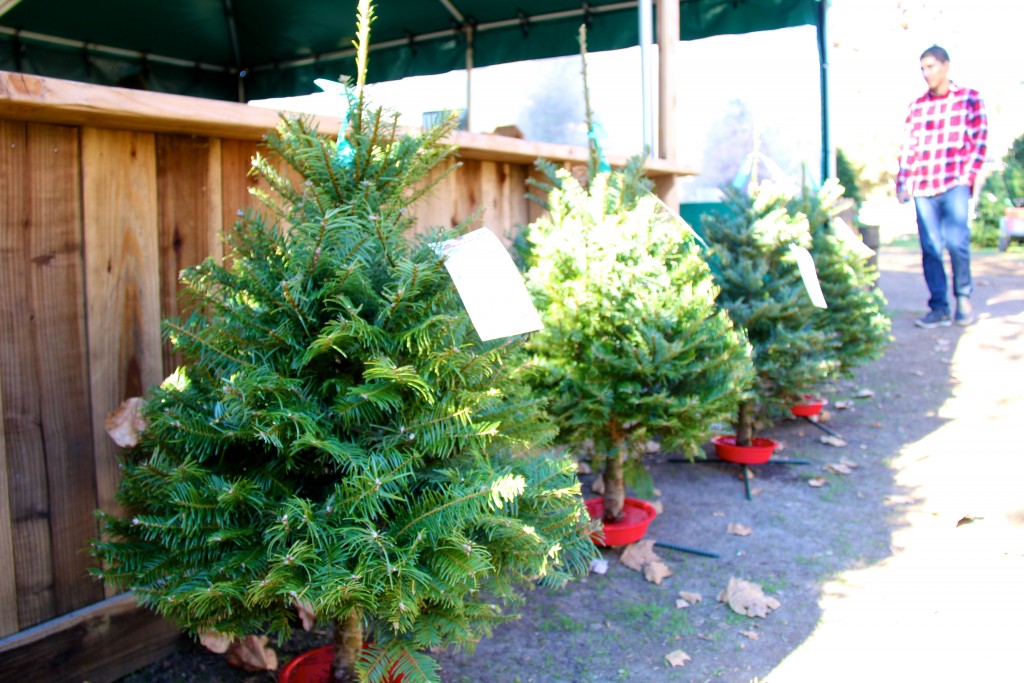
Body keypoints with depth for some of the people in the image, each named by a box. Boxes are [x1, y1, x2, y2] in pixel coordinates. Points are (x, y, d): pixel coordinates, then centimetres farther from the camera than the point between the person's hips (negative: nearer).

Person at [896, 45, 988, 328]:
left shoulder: (969, 98, 8)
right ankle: (939, 308, 4)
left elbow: (979, 141, 4)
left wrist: (967, 177, -6)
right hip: (922, 187, 3)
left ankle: (963, 297, 6)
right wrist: (902, 183, 6)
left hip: (954, 184, -3)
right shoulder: (917, 106, 15)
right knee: (930, 248, -1)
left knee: (956, 241, -15)